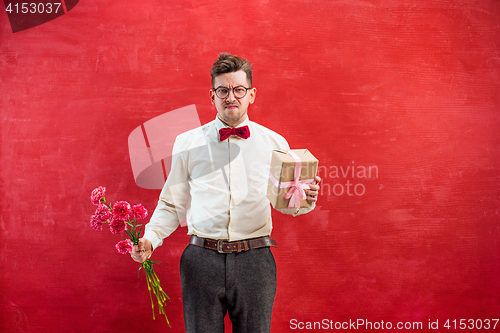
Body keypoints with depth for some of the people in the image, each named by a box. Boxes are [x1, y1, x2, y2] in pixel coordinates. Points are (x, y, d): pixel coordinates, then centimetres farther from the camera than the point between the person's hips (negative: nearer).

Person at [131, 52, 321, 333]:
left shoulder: (274, 144, 7)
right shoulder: (187, 144, 7)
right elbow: (172, 204, 11)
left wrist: (306, 200, -10)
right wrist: (150, 239, -5)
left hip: (255, 260, 0)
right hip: (201, 261, 0)